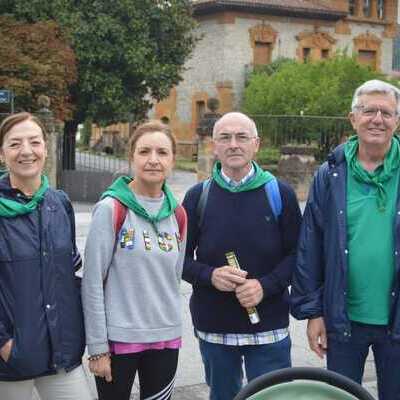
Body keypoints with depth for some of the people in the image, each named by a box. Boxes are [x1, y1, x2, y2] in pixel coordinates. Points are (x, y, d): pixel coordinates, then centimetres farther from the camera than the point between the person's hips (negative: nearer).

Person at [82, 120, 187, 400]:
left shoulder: (178, 214, 5)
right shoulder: (111, 209, -10)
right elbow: (93, 281, -11)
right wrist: (97, 347, -12)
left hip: (166, 338, 5)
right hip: (118, 338, -4)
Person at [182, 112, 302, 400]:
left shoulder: (280, 194, -1)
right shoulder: (198, 196, 3)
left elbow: (297, 254, 0)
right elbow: (181, 258, 5)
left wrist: (266, 285, -16)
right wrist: (210, 275, -14)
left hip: (268, 327, -2)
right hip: (213, 327, 2)